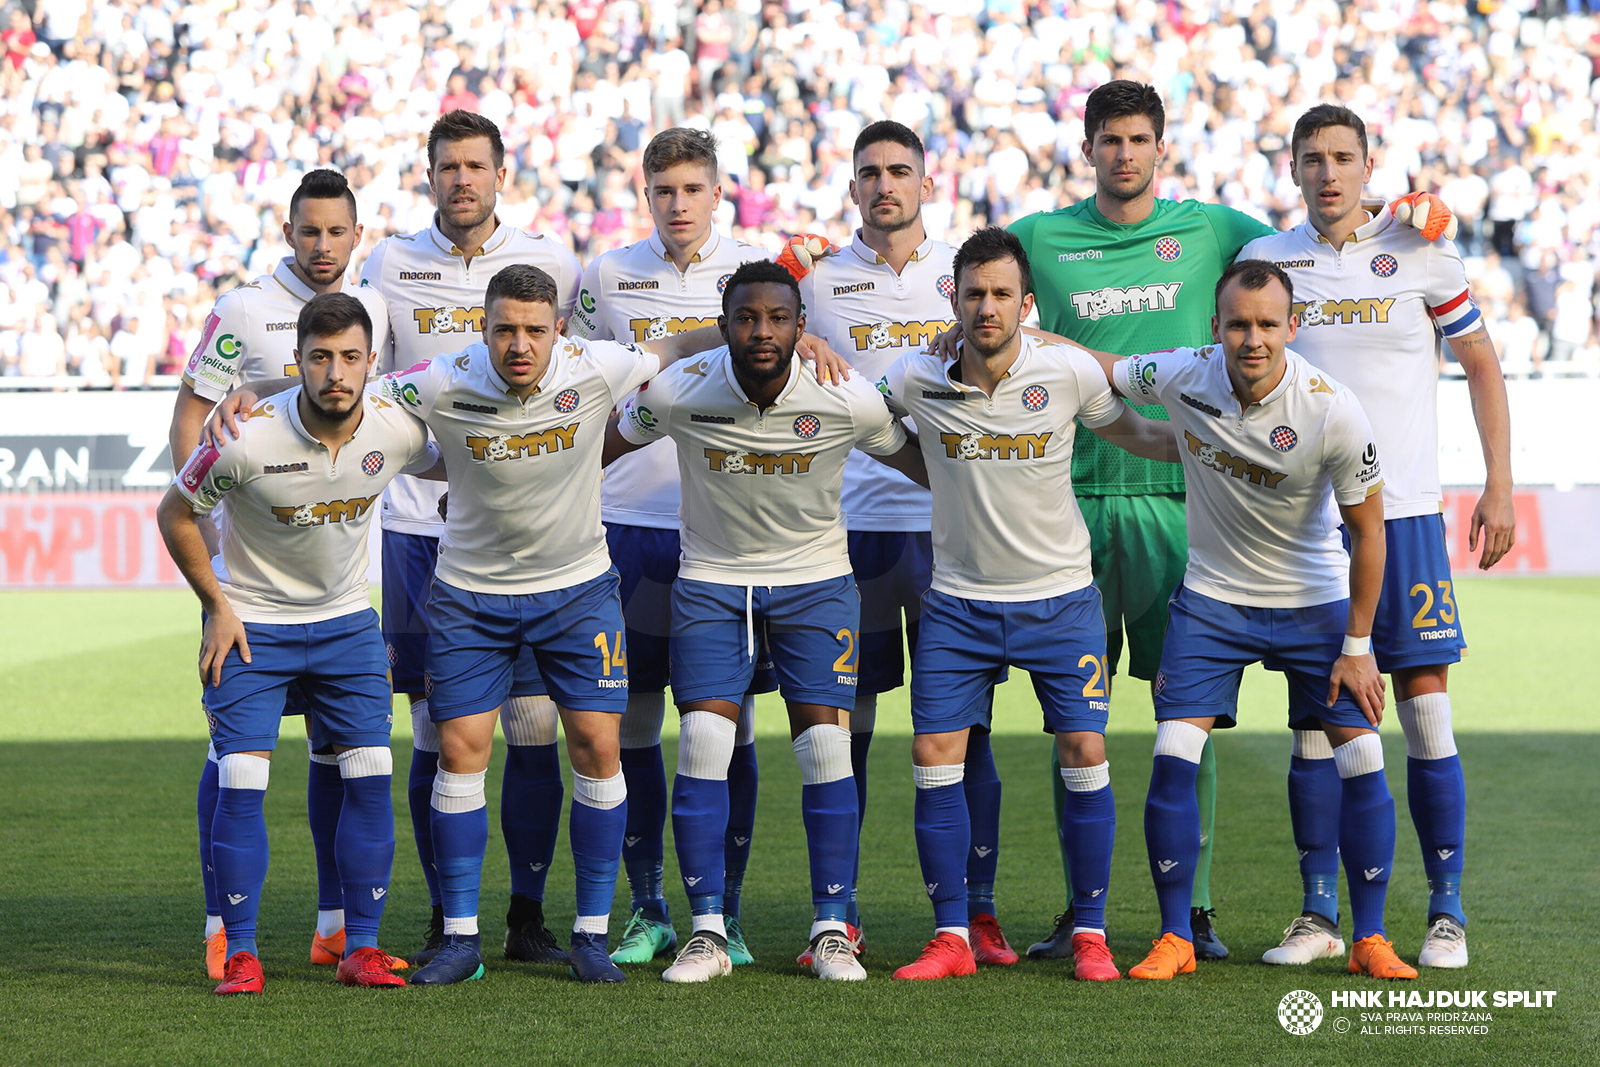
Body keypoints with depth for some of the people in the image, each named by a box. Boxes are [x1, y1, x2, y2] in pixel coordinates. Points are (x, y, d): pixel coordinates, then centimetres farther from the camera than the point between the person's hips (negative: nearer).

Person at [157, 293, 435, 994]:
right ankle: (240, 953, 0)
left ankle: (360, 948, 5)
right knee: (241, 784, -11)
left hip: (347, 621, 3)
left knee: (370, 778, -4)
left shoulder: (398, 430, -16)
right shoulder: (247, 440, -26)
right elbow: (175, 514, -8)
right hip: (252, 622, -3)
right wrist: (218, 606, -8)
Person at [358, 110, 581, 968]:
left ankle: (529, 916, 6)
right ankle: (445, 919, 9)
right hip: (419, 525, 0)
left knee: (533, 724, -3)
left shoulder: (550, 265, 6)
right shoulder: (389, 266, 7)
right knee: (436, 730, 0)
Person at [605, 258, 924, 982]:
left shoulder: (849, 401, -17)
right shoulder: (679, 392, -17)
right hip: (712, 580, 0)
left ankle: (831, 930, 3)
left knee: (825, 751, -7)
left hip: (816, 580, 0)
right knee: (701, 751, -10)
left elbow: (920, 462, 2)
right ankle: (707, 933, -3)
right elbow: (596, 451, -1)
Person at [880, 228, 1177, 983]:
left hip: (1060, 598, -1)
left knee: (1084, 752, -7)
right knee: (934, 757, -5)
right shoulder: (916, 380, -8)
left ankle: (1090, 935, 5)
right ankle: (951, 938, 6)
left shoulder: (1069, 373, -10)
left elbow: (1134, 433, 6)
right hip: (959, 601, 1)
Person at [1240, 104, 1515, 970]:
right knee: (1313, 715, 2)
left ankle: (1446, 914, 3)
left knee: (1425, 707, -3)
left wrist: (1499, 486, 4)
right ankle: (1318, 914, 9)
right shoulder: (1262, 261, 7)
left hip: (1404, 511, -2)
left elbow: (1480, 363, 9)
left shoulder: (1419, 251, 2)